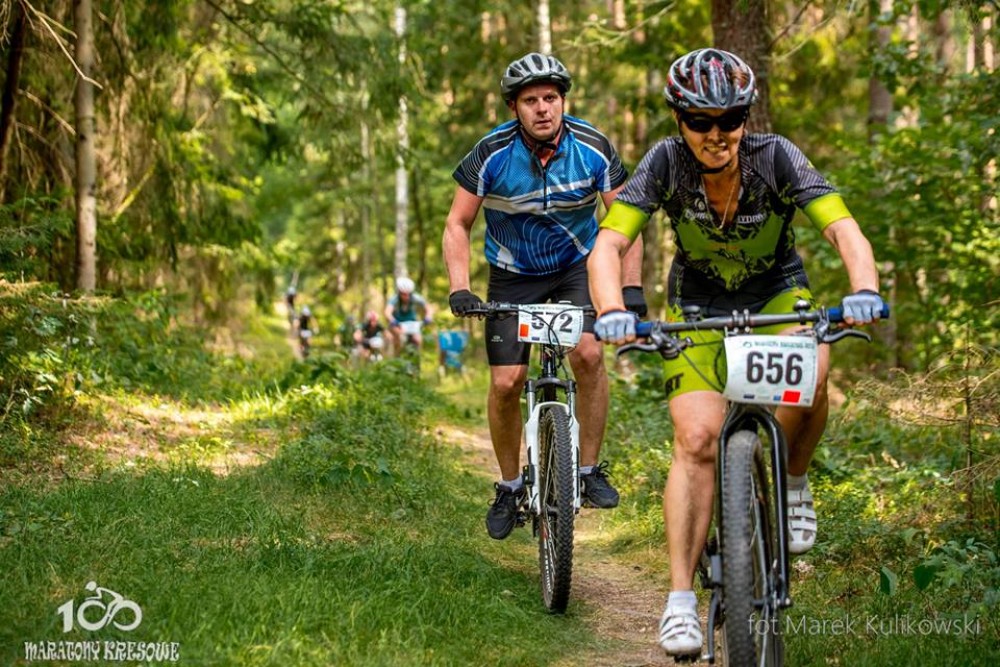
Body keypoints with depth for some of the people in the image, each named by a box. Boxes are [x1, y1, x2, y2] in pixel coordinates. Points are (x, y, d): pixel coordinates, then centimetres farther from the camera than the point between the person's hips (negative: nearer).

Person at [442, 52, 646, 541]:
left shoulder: (593, 148, -17)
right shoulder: (492, 153, -19)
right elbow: (458, 224, -12)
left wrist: (632, 285, -21)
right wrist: (459, 288, -25)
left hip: (577, 266, 0)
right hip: (513, 275, 0)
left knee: (588, 353, -25)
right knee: (506, 382, -10)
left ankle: (589, 469, -8)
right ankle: (510, 486, 12)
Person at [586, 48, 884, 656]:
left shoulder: (777, 158, -26)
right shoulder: (665, 163, -24)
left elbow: (845, 230, -35)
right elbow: (608, 244, -31)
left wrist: (865, 290, -56)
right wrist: (612, 312, -51)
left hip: (778, 293, 0)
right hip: (698, 303, 0)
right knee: (696, 439, -17)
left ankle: (794, 484, -3)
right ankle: (681, 597, -11)